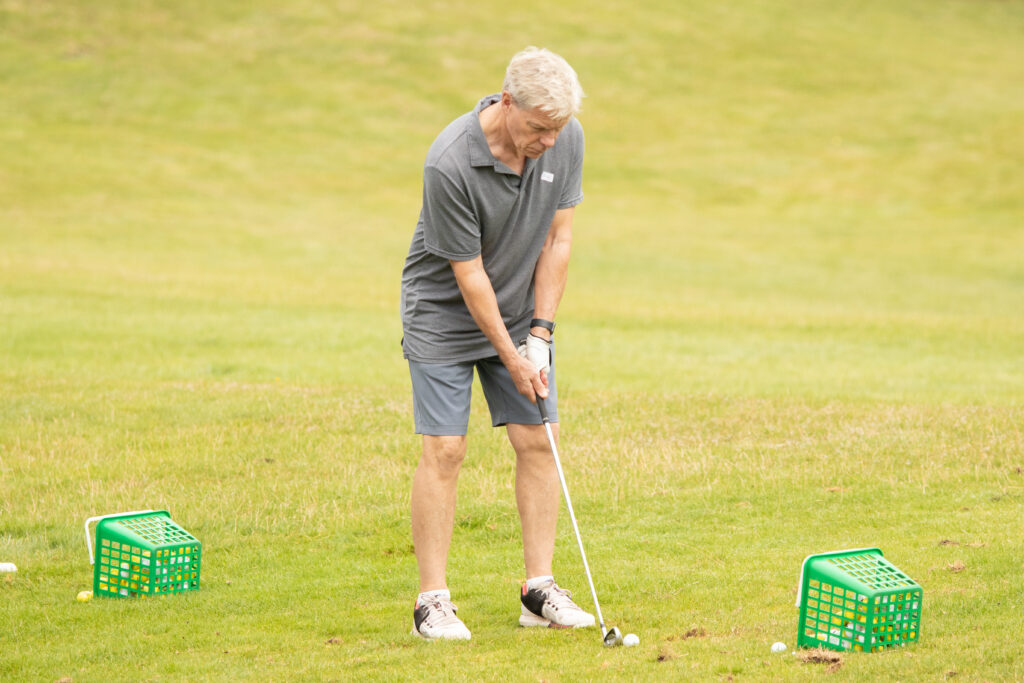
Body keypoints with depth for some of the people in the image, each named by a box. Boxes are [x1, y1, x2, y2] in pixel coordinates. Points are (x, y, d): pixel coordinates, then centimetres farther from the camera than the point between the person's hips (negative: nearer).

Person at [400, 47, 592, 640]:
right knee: (445, 450, -8)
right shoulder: (451, 164, -31)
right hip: (446, 310, -5)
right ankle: (433, 601, -3)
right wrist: (512, 359, -16)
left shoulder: (566, 139, -14)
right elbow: (469, 274, -22)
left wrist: (540, 335, -9)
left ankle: (540, 590, 6)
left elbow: (558, 239, -5)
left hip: (522, 311, 5)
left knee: (538, 440, 0)